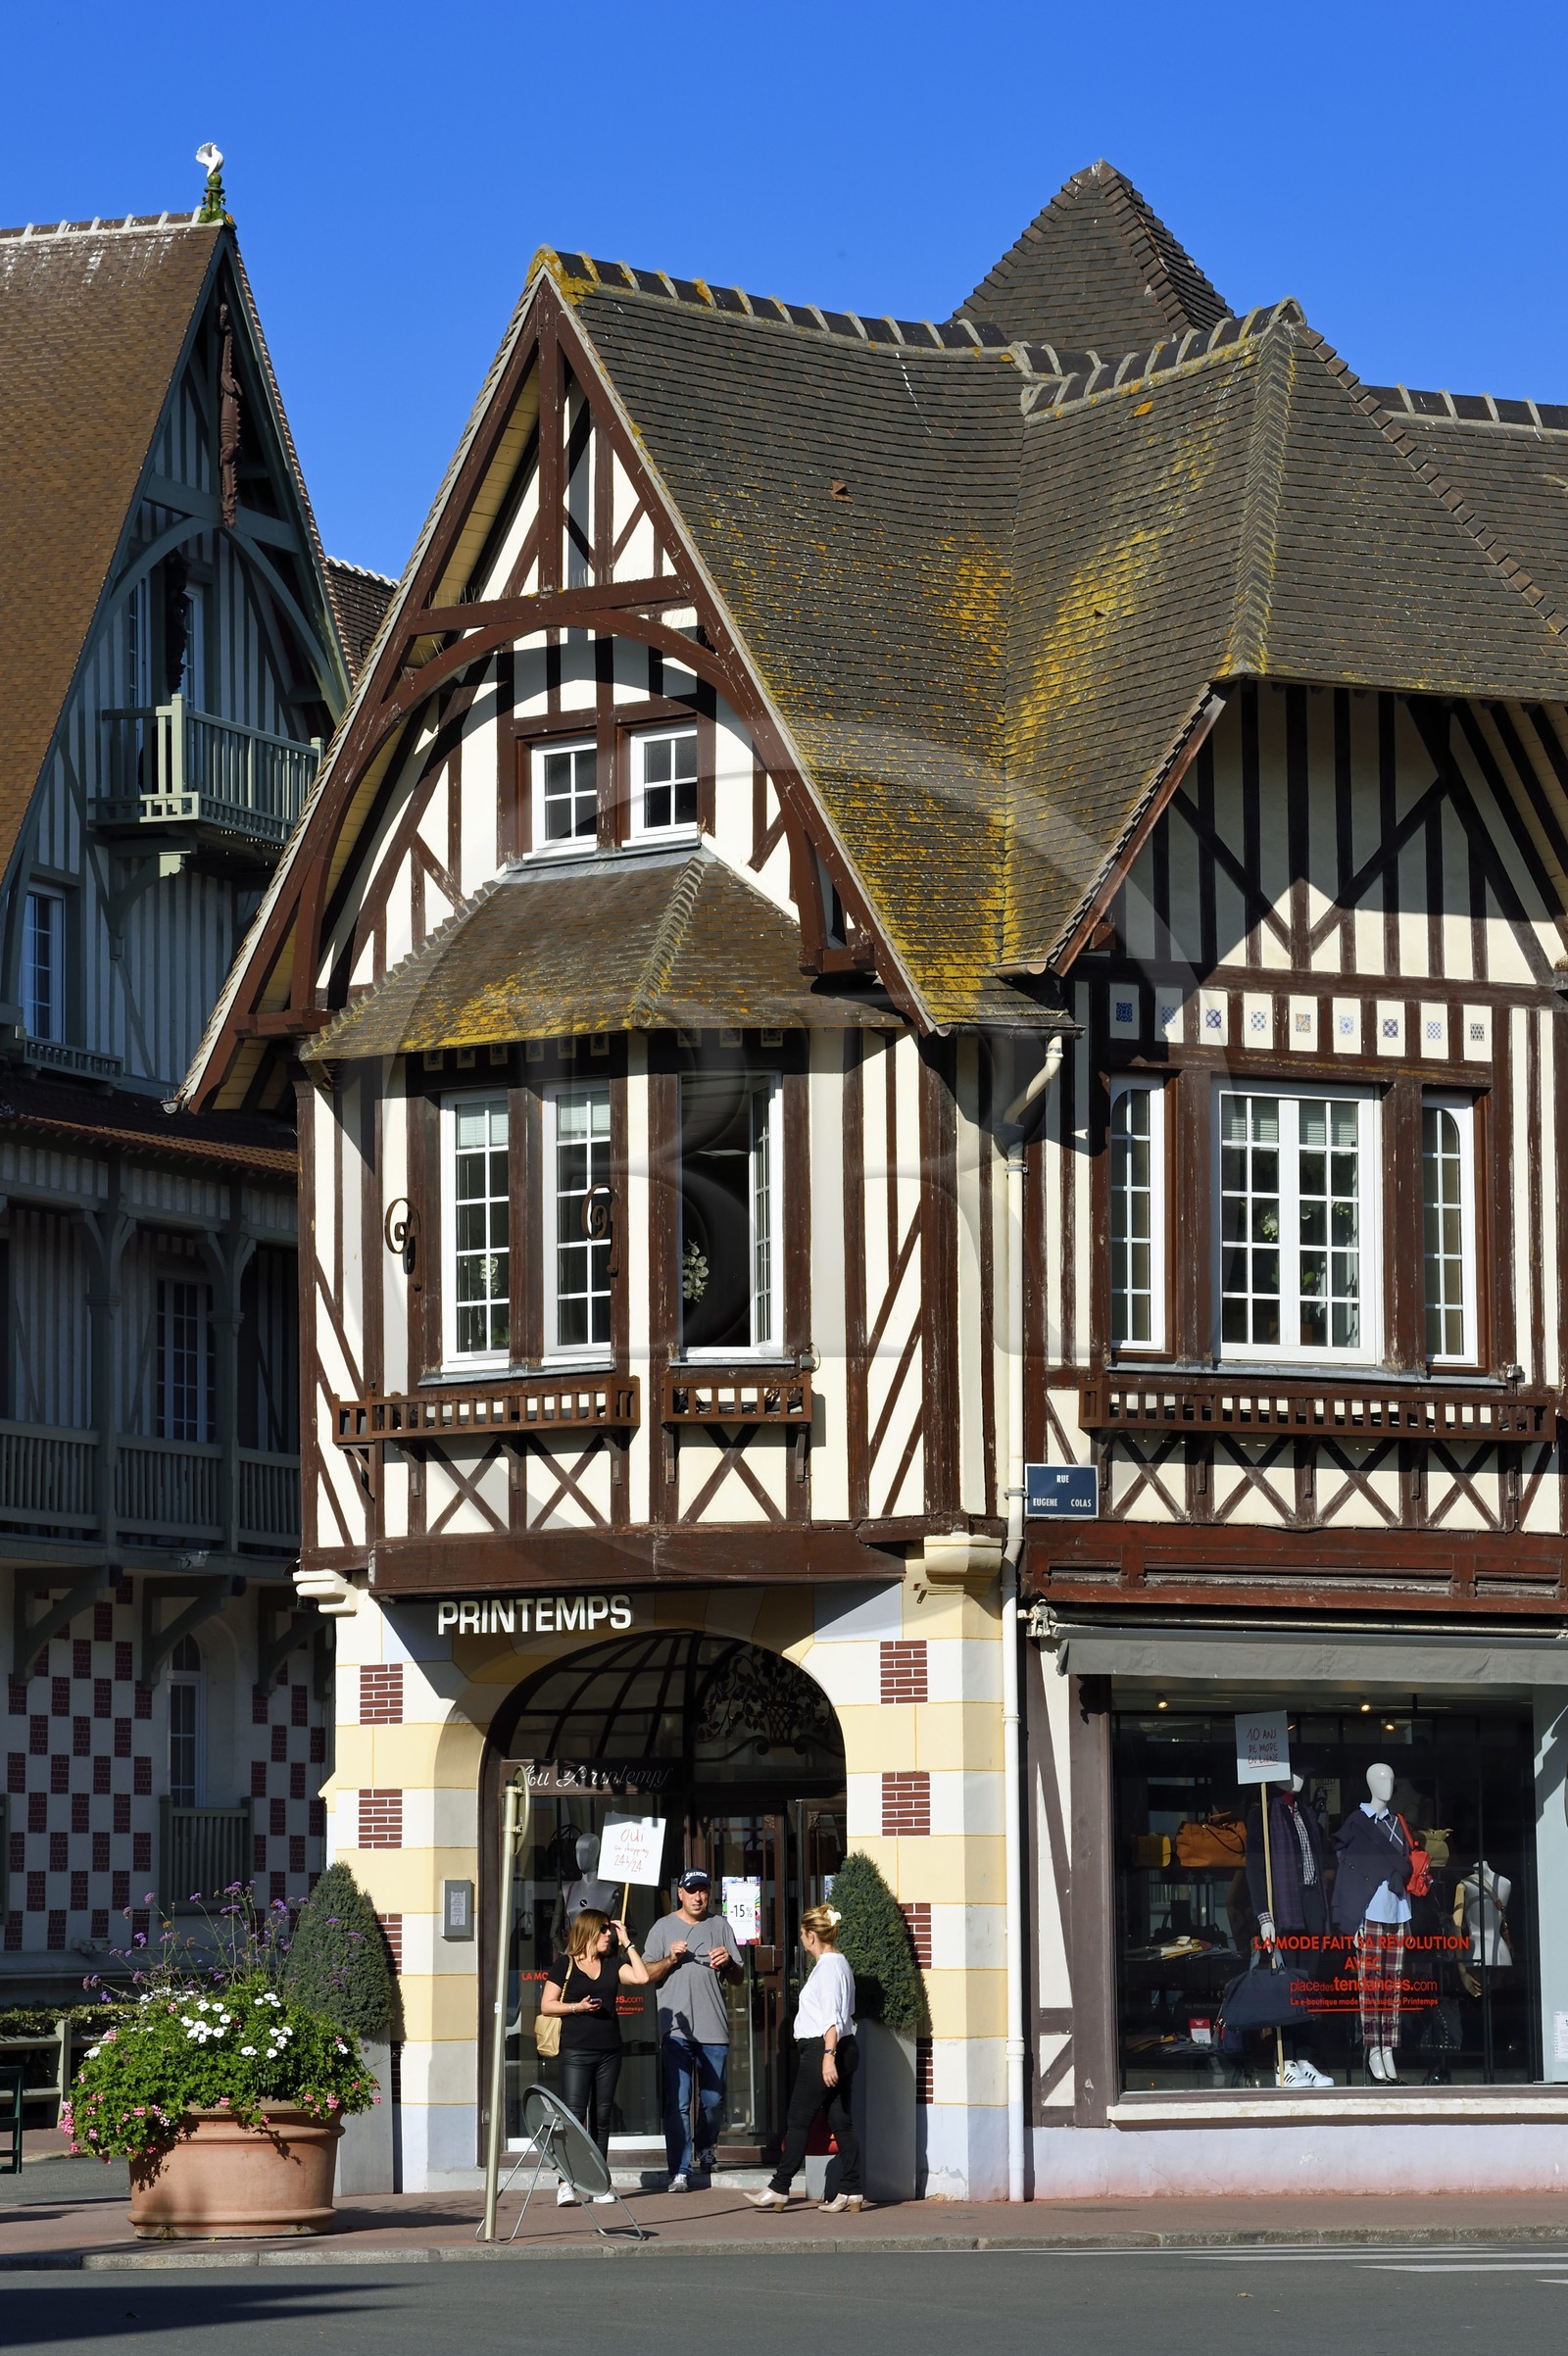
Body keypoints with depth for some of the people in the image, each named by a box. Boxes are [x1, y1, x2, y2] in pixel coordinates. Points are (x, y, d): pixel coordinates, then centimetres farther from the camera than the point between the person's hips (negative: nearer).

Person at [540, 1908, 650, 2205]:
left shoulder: (612, 1964, 12)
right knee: (574, 2114, -11)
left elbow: (642, 1978, -2)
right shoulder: (564, 1965, 0)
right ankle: (565, 2184, -14)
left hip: (609, 2051, 5)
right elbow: (547, 2004, 0)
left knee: (602, 2116, 7)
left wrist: (627, 1943, 1)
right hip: (576, 2051, -5)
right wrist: (577, 2007, -15)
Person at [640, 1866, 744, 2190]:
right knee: (677, 2102, -8)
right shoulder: (664, 1927, 8)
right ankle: (679, 2171, -9)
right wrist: (670, 1960, -11)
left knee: (713, 2100, 9)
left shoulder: (720, 1926, 14)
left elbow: (738, 1974, 17)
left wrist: (727, 1962, -5)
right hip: (676, 2028, -2)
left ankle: (707, 2148, 35)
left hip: (714, 2029, 2)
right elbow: (647, 1975, 6)